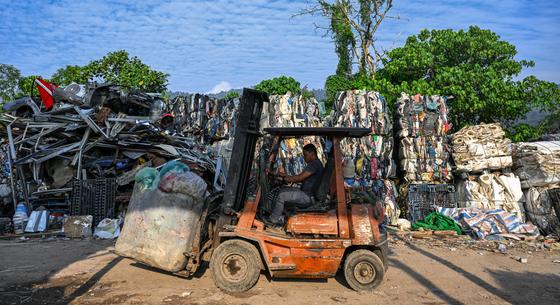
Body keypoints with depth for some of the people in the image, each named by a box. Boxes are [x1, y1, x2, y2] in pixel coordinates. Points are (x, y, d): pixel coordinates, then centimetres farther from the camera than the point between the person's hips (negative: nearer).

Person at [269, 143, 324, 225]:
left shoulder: (315, 164, -18)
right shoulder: (315, 164, 16)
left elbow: (299, 178, -22)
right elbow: (303, 179, 20)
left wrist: (284, 178, -10)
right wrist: (286, 177, 12)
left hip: (308, 197, -11)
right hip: (307, 193, 11)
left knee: (282, 195, -16)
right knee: (283, 189, 12)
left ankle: (273, 220, -2)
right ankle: (279, 218, 10)